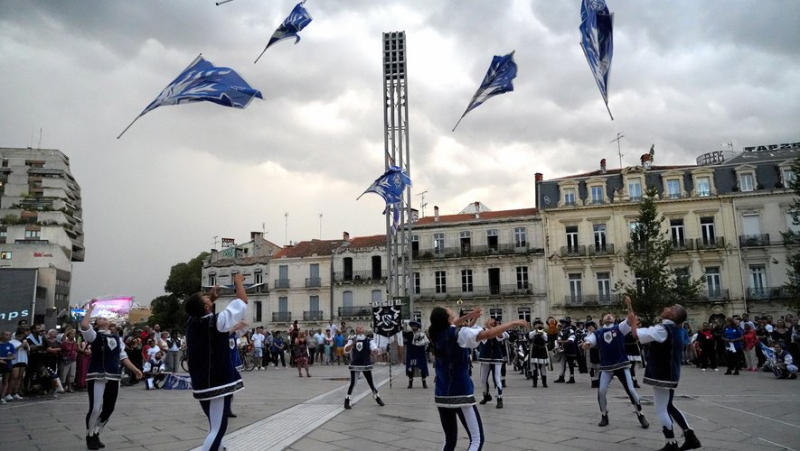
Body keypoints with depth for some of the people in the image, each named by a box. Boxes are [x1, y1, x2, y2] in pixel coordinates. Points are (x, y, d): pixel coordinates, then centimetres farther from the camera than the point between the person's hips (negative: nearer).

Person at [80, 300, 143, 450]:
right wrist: (90, 309, -6)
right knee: (96, 408, -9)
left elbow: (123, 357, 19)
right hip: (98, 376, -6)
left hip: (114, 377, 6)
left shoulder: (117, 339, 18)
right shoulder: (94, 335, 2)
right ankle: (90, 437, 12)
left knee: (109, 409, 8)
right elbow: (84, 325, -18)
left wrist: (134, 369, 12)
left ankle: (96, 435, 26)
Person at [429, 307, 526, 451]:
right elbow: (489, 334, -22)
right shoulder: (459, 333, -16)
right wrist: (513, 323, -12)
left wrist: (469, 316, 17)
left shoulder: (435, 333, 2)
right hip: (460, 393, -7)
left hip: (441, 394, 7)